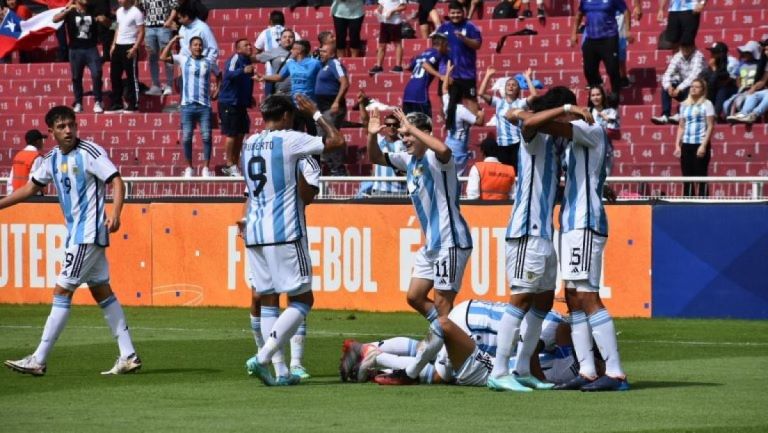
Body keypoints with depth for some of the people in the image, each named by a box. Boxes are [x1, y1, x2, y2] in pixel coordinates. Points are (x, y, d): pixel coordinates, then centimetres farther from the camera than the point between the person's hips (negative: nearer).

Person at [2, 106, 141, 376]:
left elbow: (117, 182, -16)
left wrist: (114, 214, -31)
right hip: (75, 233, 8)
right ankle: (128, 356, 9)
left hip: (89, 234, -8)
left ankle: (39, 360, -5)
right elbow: (31, 188, 22)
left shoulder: (90, 152, -12)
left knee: (62, 291, -7)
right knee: (101, 292, 8)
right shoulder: (53, 159, 10)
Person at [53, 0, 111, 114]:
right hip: (75, 49, -1)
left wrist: (103, 19, -12)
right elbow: (55, 19, -16)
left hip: (91, 49, 1)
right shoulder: (70, 12, -1)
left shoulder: (93, 10, 5)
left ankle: (98, 102, -4)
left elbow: (108, 23, 12)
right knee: (76, 77, 5)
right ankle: (78, 103, 14)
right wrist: (68, 10, -29)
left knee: (96, 74, -11)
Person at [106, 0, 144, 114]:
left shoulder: (136, 13, -11)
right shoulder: (119, 11, 13)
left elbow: (141, 32, -12)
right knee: (114, 76, 9)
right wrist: (113, 45, 15)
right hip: (118, 46, 8)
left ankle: (133, 105, 2)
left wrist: (135, 48, -19)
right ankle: (117, 104, 16)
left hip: (129, 47, -8)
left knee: (132, 77, -3)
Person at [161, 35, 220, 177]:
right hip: (187, 105, 0)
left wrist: (217, 90, 13)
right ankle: (189, 168, 9)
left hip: (204, 105, 0)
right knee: (186, 138, 0)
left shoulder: (209, 62, 9)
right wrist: (173, 41, -4)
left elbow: (219, 75, 26)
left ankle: (206, 168, 1)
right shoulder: (183, 60, 6)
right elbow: (163, 57, -2)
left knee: (206, 137, -5)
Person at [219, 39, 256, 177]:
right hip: (229, 103, -9)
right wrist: (243, 71, -50)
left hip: (241, 104, 9)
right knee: (231, 135, -6)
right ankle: (230, 166, 0)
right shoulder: (235, 59, -13)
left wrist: (249, 98, 21)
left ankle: (234, 164, 20)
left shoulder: (247, 61, 14)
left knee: (241, 134, 11)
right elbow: (229, 73, -34)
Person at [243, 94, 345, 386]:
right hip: (285, 233, -7)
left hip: (254, 232, 7)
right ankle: (262, 358, -15)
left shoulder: (249, 144, 13)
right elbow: (337, 140, -2)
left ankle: (280, 372, 4)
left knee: (267, 300, 8)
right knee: (302, 299, -1)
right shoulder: (289, 140, -7)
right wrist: (315, 113, 9)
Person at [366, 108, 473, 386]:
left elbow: (443, 150, -39)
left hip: (451, 241, -10)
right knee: (415, 297, 13)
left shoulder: (436, 160, -15)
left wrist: (411, 127, -30)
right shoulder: (410, 160, 12)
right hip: (432, 243, 10)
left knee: (442, 306, -5)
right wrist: (372, 135, 1)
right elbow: (376, 158, 21)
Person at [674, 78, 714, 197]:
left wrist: (704, 145, -14)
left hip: (700, 144, -5)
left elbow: (710, 126, -7)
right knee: (687, 176, 4)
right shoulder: (684, 105, 14)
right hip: (686, 145, 5)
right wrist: (677, 145, 7)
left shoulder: (707, 104, -2)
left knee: (701, 176, -5)